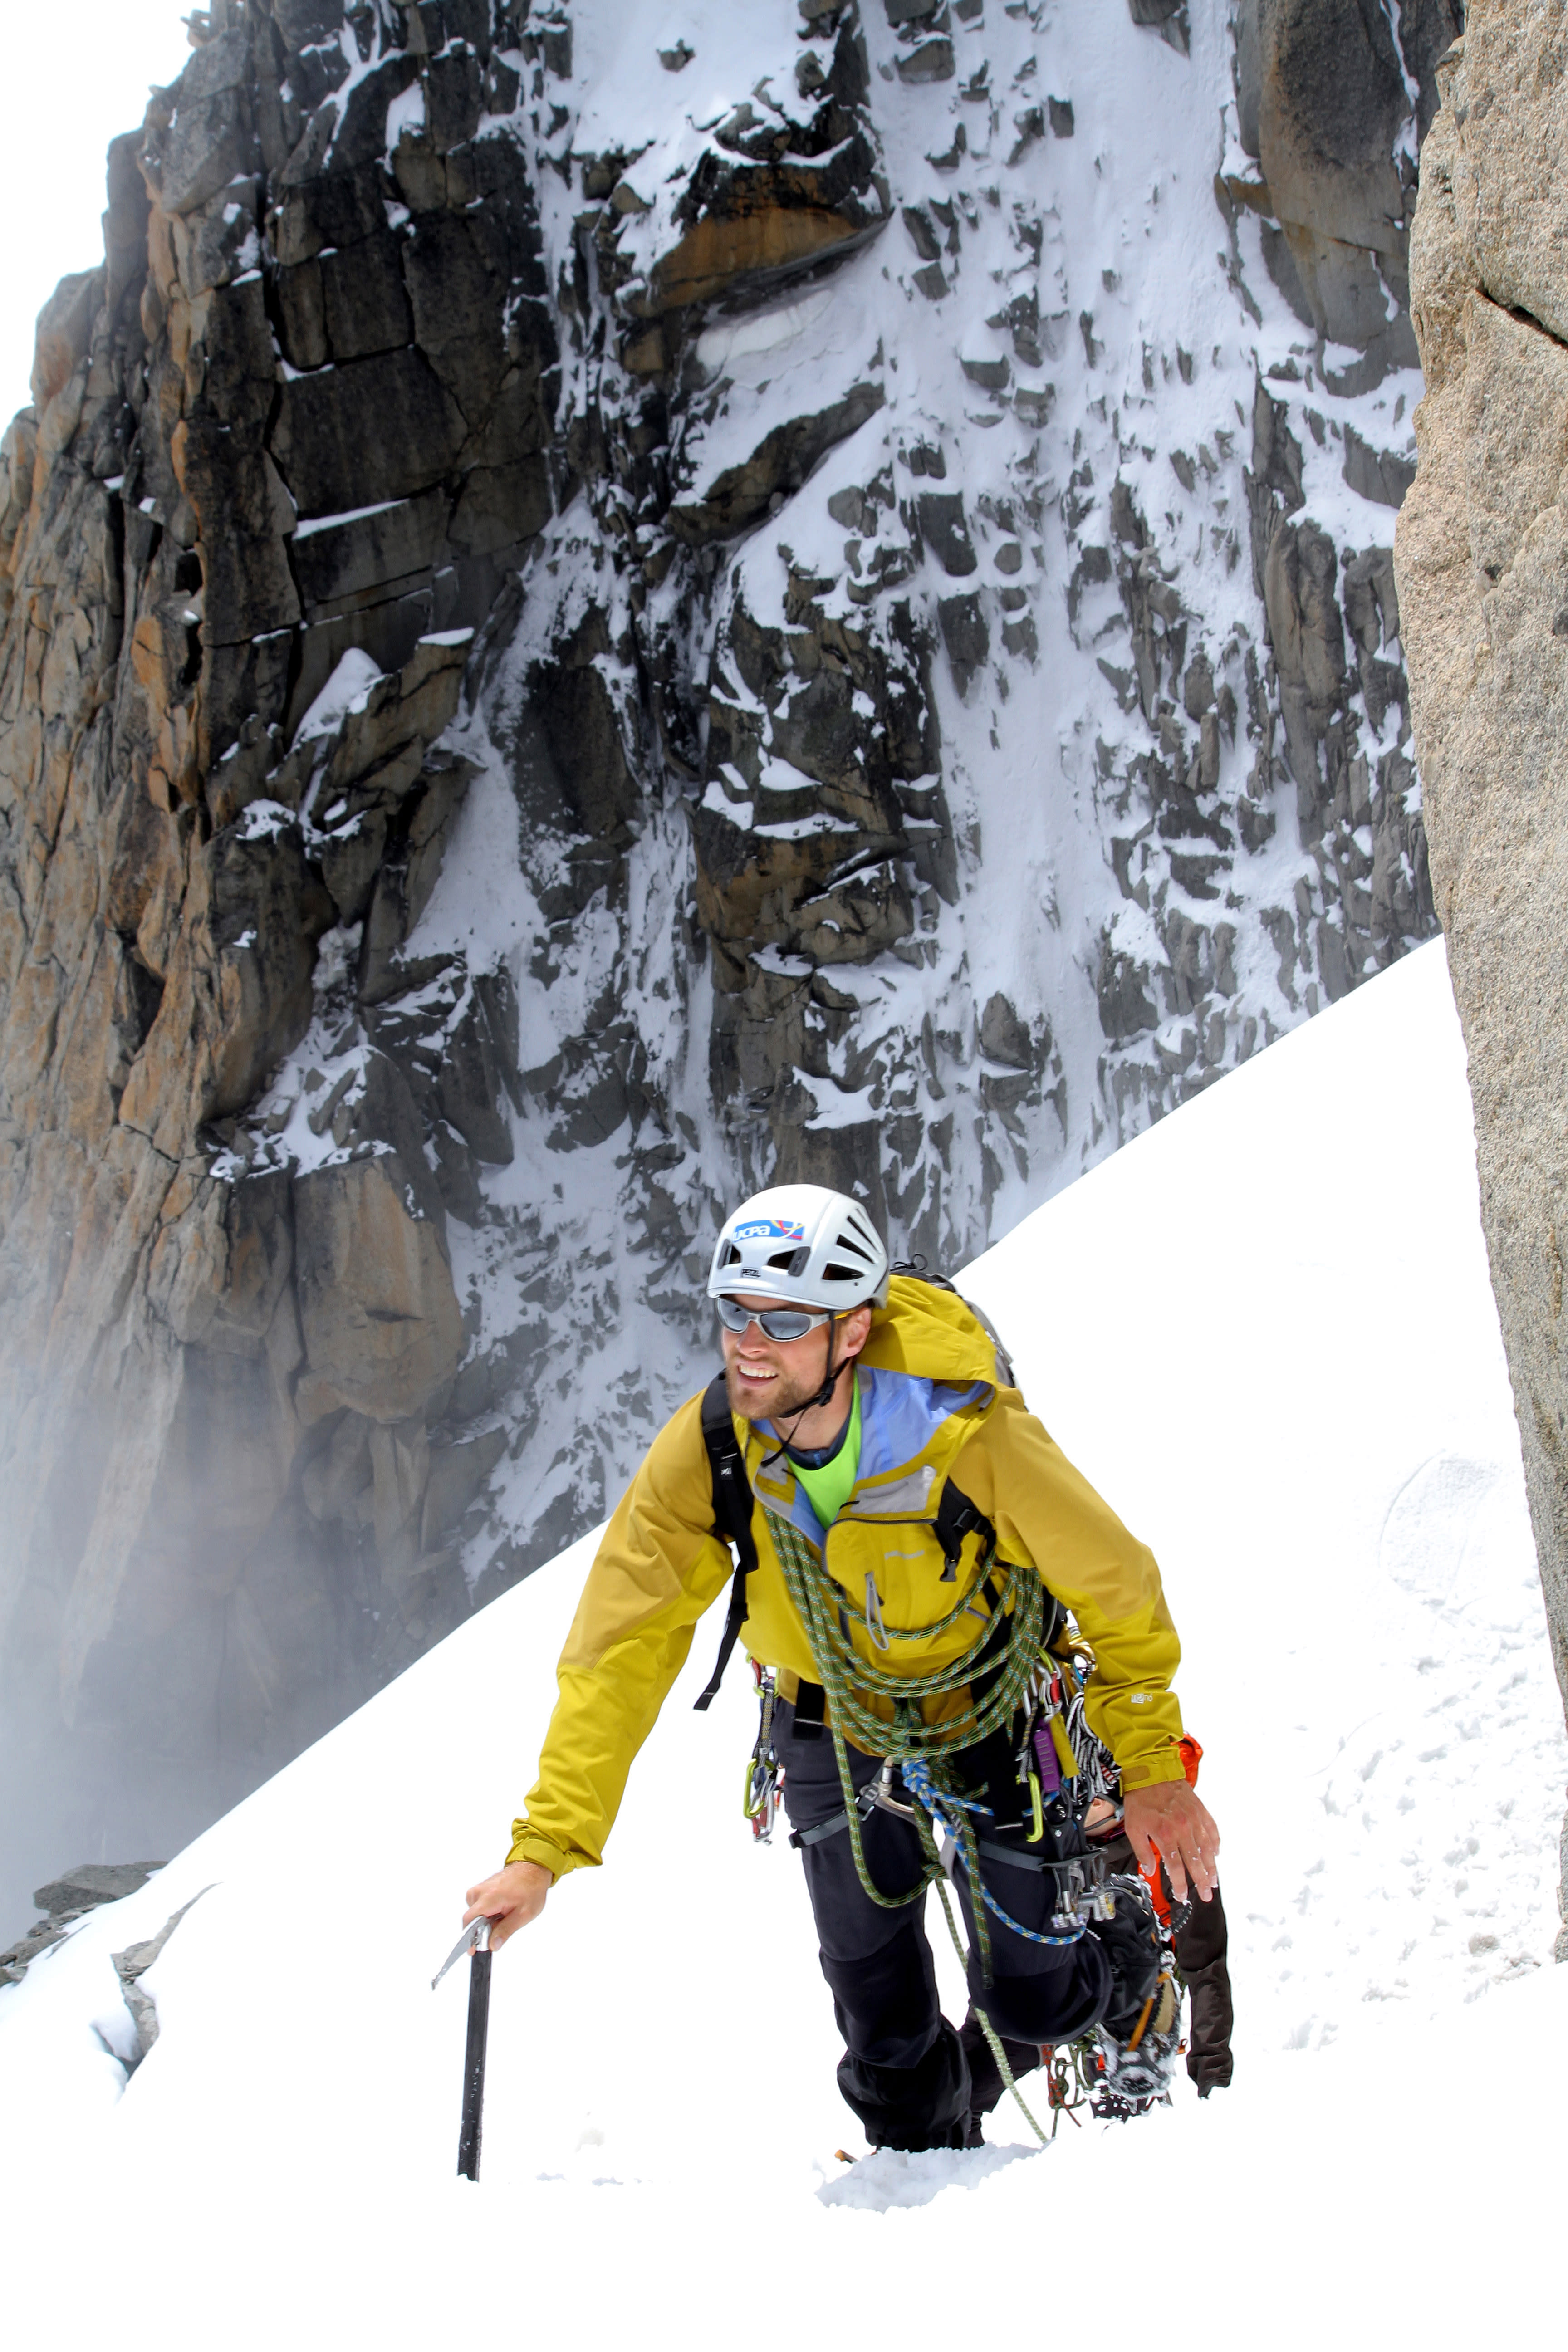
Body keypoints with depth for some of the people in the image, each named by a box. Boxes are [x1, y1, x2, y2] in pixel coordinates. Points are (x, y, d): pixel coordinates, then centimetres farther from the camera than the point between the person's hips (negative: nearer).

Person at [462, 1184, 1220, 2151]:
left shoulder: (970, 1435, -34)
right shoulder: (699, 1455, -26)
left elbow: (1113, 1584, -18)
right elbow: (620, 1653, -21)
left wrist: (1155, 1770, -12)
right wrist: (545, 1849, -27)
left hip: (982, 1714, -2)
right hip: (833, 1725, 2)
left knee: (1030, 2003, 4)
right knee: (883, 2023, 8)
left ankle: (1125, 1940, 39)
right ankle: (927, 2162, 39)